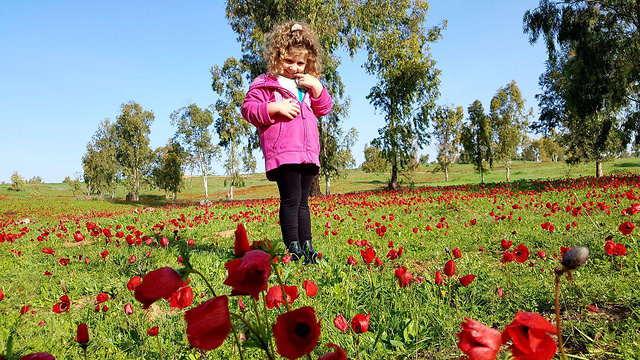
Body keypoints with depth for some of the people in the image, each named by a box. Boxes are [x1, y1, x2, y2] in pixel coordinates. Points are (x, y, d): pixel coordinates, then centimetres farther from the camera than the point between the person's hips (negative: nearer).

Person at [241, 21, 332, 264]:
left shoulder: (307, 85, 22)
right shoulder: (265, 84, 3)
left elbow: (324, 109, 22)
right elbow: (248, 108, -5)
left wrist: (316, 87, 6)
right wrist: (276, 108, -17)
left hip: (308, 154, 6)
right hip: (283, 153, -6)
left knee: (303, 201, 11)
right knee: (291, 200, -11)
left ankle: (306, 246, 16)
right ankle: (293, 248, -5)